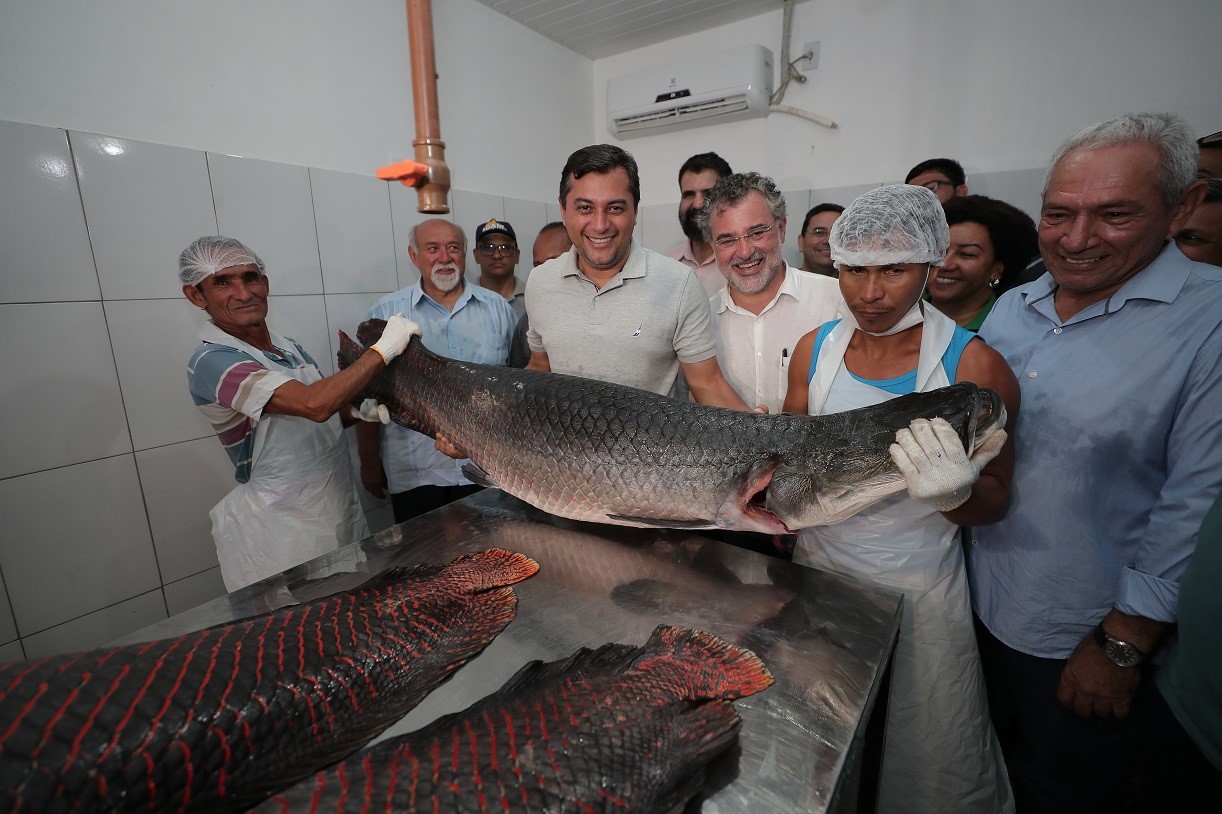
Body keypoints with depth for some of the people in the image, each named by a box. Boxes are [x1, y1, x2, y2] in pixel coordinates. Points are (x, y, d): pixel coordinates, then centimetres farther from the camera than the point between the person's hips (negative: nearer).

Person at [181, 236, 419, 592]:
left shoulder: (291, 348, 6)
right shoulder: (211, 362, -18)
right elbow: (313, 405, -33)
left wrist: (360, 412, -6)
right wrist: (383, 349, -25)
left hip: (340, 506, 7)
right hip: (281, 525, -7)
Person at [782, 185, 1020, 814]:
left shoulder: (974, 365, -15)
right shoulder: (815, 348, -4)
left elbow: (995, 504, -10)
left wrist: (954, 494, -31)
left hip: (916, 590, -3)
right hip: (816, 567, 4)